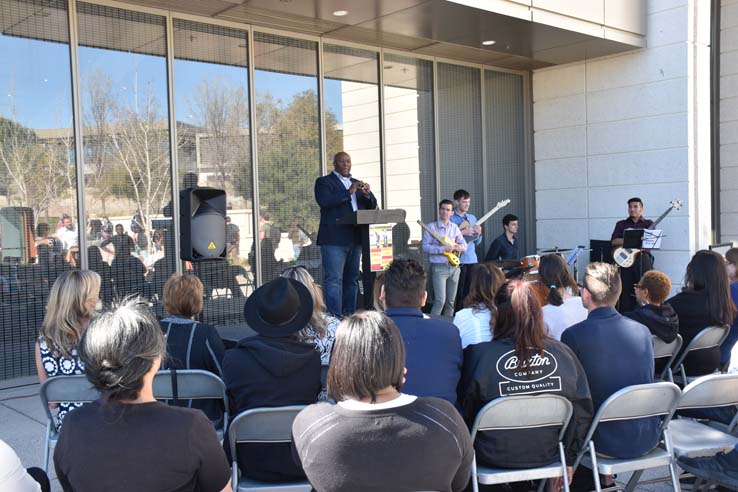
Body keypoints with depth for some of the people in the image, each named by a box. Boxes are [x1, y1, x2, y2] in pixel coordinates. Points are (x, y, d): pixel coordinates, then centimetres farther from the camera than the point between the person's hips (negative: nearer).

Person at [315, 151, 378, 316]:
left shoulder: (357, 183, 21)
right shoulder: (324, 182, 3)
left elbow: (372, 206, 15)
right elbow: (324, 201, -15)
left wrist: (367, 194, -6)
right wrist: (348, 192, -19)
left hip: (355, 239, 6)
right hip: (334, 239, -6)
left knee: (352, 279, 8)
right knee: (333, 279, -9)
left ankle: (350, 315, 14)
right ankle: (335, 318, -10)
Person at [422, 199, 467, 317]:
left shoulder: (454, 227, 11)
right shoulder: (431, 227, -3)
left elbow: (464, 245, 15)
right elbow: (425, 247, -12)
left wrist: (458, 247, -8)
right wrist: (443, 248, -21)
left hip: (454, 266, 5)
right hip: (438, 267, -5)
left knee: (451, 301, 9)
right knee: (440, 300, -13)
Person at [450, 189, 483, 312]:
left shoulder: (472, 218, 16)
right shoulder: (450, 218, -3)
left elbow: (477, 243, 18)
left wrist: (478, 234, -2)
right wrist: (462, 232, -19)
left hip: (472, 260, 6)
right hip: (458, 260, -6)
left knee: (470, 293, 8)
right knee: (459, 294, -3)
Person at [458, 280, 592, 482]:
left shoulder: (479, 354, -20)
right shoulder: (564, 353, -9)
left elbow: (465, 411, -8)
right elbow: (583, 413, -2)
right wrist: (568, 460, 11)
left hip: (495, 458, -3)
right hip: (549, 456, 4)